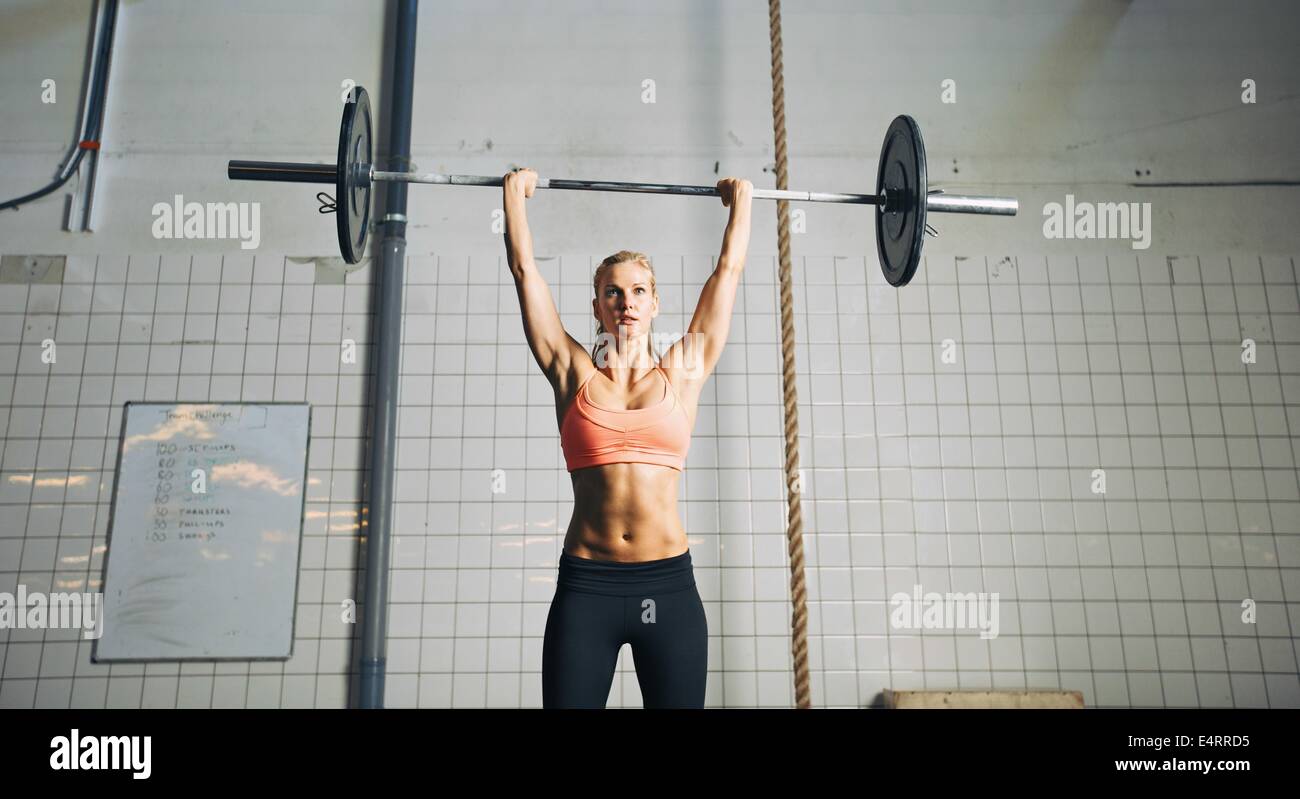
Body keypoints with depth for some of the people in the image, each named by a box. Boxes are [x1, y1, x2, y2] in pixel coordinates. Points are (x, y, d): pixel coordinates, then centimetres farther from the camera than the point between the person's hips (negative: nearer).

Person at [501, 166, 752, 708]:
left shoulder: (681, 375, 8)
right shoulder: (574, 375, 7)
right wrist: (514, 192, 21)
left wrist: (741, 200, 25)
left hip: (668, 583, 1)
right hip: (585, 584, 0)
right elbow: (524, 267, 12)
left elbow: (729, 269, 15)